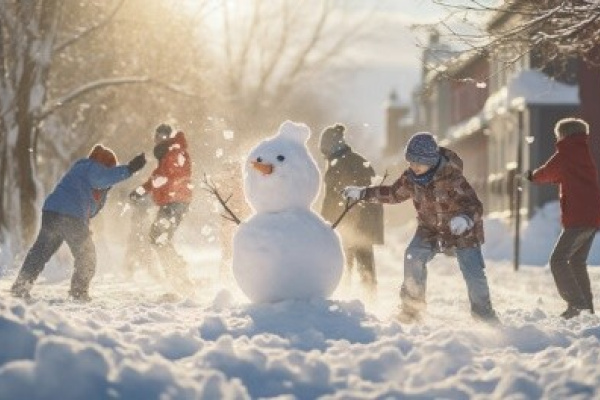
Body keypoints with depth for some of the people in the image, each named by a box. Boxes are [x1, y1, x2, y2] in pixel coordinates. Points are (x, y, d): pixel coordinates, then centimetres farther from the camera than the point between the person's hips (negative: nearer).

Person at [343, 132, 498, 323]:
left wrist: (466, 218, -54)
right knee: (413, 256, -21)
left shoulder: (452, 178, -29)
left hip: (463, 231, -4)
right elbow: (394, 193, 9)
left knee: (473, 274, -12)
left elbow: (474, 205, -32)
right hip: (430, 229, 4)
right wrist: (362, 193, 5)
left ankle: (484, 314, 11)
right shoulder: (410, 177, -11)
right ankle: (412, 306, -9)